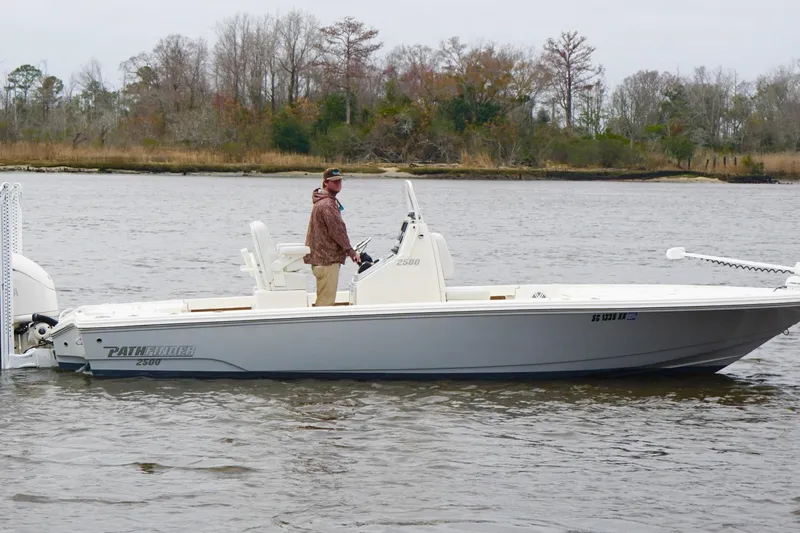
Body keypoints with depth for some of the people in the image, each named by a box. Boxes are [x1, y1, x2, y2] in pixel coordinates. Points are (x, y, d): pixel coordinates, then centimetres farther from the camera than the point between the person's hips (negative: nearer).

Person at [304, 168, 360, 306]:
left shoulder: (321, 201, 18)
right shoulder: (328, 205, -17)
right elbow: (337, 231, -18)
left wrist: (348, 251, 22)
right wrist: (351, 252, -10)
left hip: (319, 257, 11)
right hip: (327, 259, -11)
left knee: (323, 299, 16)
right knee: (326, 301, -11)